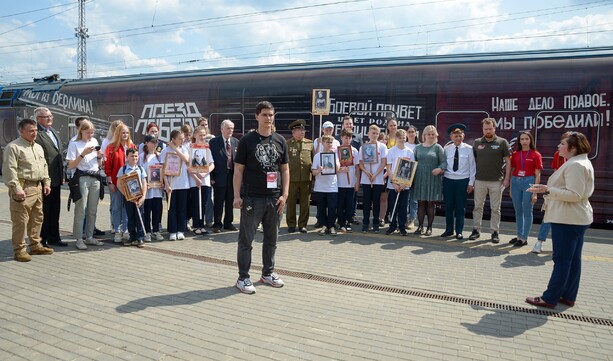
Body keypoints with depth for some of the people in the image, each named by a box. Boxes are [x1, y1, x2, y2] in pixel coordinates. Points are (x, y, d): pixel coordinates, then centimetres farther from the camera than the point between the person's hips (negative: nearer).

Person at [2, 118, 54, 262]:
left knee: (37, 218, 14)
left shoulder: (38, 147, 17)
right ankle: (19, 250, 5)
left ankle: (36, 245, 25)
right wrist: (16, 188, -20)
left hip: (37, 187, 8)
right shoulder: (13, 147, -8)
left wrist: (46, 183, 13)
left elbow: (44, 166, 23)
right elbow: (9, 170, -15)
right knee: (20, 220, -4)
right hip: (23, 188, -8)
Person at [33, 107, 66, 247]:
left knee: (55, 210, 16)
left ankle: (53, 238, 27)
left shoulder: (53, 132, 16)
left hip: (56, 179, 8)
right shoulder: (36, 134, -13)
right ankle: (41, 240, 15)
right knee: (43, 211, 3)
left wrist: (62, 175, 17)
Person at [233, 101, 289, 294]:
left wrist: (284, 195, 0)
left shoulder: (280, 141, 8)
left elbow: (285, 170, 9)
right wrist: (237, 196, -9)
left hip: (274, 198, 4)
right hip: (252, 198, -4)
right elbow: (238, 170, -2)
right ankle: (243, 278, 13)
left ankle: (268, 273, 29)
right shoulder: (247, 140, -1)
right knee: (246, 239, 2)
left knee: (271, 238, 14)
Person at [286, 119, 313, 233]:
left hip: (306, 177, 2)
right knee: (291, 202, 5)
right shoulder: (287, 144, 3)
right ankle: (291, 224, 17)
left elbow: (315, 159, 11)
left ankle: (302, 224, 18)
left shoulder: (310, 143, 9)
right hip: (291, 178, -2)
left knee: (305, 203, 6)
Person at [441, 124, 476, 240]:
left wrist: (471, 183, -2)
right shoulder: (447, 149, 3)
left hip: (463, 180, -2)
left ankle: (459, 231, 17)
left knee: (460, 207, 5)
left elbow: (472, 166, 0)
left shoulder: (469, 149, -3)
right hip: (448, 179, 2)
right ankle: (449, 229, 21)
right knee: (448, 206, 8)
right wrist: (441, 180, 1)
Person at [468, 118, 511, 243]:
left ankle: (495, 232, 14)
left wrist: (507, 178, -6)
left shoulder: (502, 142, 0)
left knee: (495, 208, 5)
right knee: (478, 206, 7)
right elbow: (473, 160, 11)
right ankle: (476, 230, 16)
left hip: (496, 181, -2)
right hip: (480, 180, 2)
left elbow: (508, 161, 1)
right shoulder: (477, 142, 6)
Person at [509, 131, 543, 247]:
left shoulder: (536, 155, -3)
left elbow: (537, 175, -4)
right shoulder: (515, 154, 8)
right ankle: (519, 236, 23)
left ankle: (524, 238, 10)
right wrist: (510, 188, 10)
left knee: (527, 211, 2)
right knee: (518, 211, 12)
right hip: (516, 182, 4)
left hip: (528, 182, -4)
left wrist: (535, 192, -9)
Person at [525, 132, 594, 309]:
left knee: (562, 259, -5)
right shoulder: (580, 162, 17)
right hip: (576, 218, 11)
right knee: (573, 259, 13)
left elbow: (575, 194, -24)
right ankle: (568, 296, 20)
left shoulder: (575, 165, -18)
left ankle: (550, 298, 1)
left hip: (568, 219, -11)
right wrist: (549, 190, 23)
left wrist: (548, 190, -27)